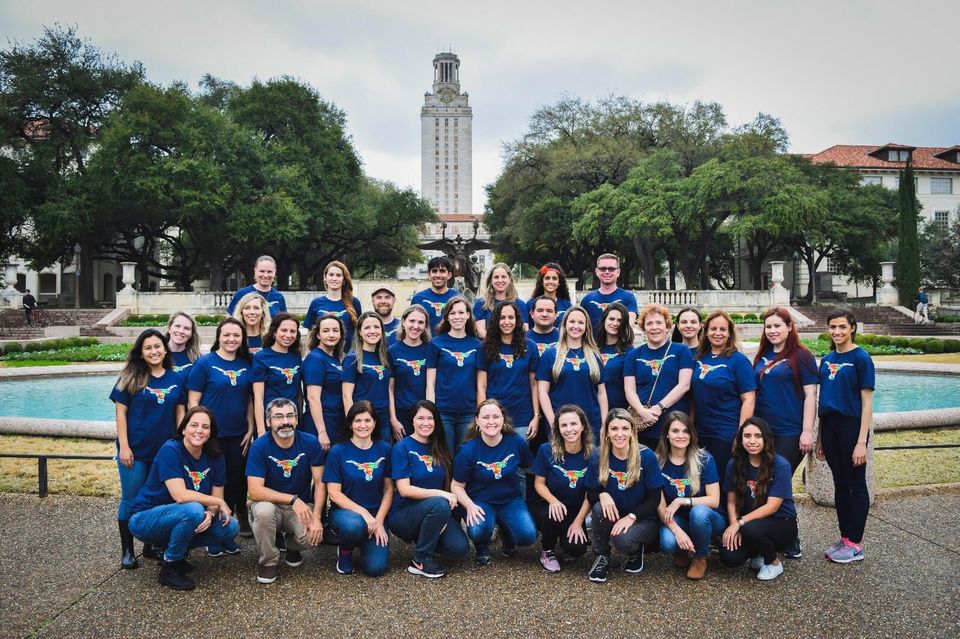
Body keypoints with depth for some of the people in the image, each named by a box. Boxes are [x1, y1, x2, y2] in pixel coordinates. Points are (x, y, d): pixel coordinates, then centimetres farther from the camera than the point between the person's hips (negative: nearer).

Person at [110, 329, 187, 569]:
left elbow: (180, 413, 5)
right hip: (135, 451, -3)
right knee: (131, 500, 6)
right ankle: (127, 550, 20)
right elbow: (121, 412, -5)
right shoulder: (131, 378, -4)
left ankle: (152, 545, 28)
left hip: (165, 451, 3)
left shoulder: (176, 379, 3)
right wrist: (123, 446, -11)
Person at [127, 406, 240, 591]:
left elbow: (217, 497, -3)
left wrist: (210, 513, -26)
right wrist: (219, 502, -22)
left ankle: (174, 548, 8)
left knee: (230, 527, -14)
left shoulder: (214, 457, -3)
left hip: (182, 520, 6)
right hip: (145, 519, -6)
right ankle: (169, 566, -10)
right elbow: (180, 495, -30)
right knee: (194, 510, -34)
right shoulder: (170, 450, -21)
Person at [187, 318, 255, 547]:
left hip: (238, 435, 4)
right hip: (211, 434, -4)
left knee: (235, 481, 10)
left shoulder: (246, 365, 6)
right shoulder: (204, 363, -6)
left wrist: (250, 429, 5)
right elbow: (193, 401, -7)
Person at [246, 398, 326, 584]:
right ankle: (269, 561, -6)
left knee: (313, 536, -28)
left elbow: (319, 483, -8)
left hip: (302, 507, 1)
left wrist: (316, 517, -22)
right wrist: (293, 499, -30)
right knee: (264, 510, -35)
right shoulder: (259, 446, -15)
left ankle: (292, 545, 12)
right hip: (270, 504, -1)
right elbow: (255, 491, -22)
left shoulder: (310, 443, -10)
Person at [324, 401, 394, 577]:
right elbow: (334, 493, -10)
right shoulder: (338, 451, -8)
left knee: (375, 568, -16)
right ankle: (345, 550, -1)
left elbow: (388, 489, 3)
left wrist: (379, 521, -9)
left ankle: (365, 542, 18)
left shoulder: (384, 449, 0)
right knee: (354, 525, -38)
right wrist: (363, 513, -19)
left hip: (376, 515, 2)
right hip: (345, 511, -2)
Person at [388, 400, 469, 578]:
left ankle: (422, 538, 10)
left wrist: (451, 499, -11)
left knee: (460, 547, -20)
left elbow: (447, 483, 9)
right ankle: (420, 561, -16)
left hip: (436, 513, 5)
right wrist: (439, 494, -23)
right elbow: (404, 490, -16)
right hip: (403, 515, -5)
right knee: (439, 504, -34)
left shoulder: (438, 448, 8)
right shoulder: (402, 448, -8)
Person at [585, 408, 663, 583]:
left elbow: (654, 498, -11)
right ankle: (602, 557, -5)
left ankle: (636, 551, 6)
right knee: (599, 508, -30)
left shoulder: (647, 456, -15)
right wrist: (602, 495, -25)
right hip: (613, 516, 3)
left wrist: (631, 517, -23)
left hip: (642, 518, -3)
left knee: (622, 540, -33)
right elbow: (590, 493, -3)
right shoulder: (600, 457, -8)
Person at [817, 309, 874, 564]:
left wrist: (861, 441, -16)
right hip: (830, 426, 6)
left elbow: (867, 403, -11)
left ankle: (855, 544, 13)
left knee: (855, 484, 3)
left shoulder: (861, 358, -8)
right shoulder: (826, 360, 10)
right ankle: (845, 538, 24)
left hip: (851, 426, -6)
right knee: (840, 484, 13)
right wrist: (819, 437, 13)